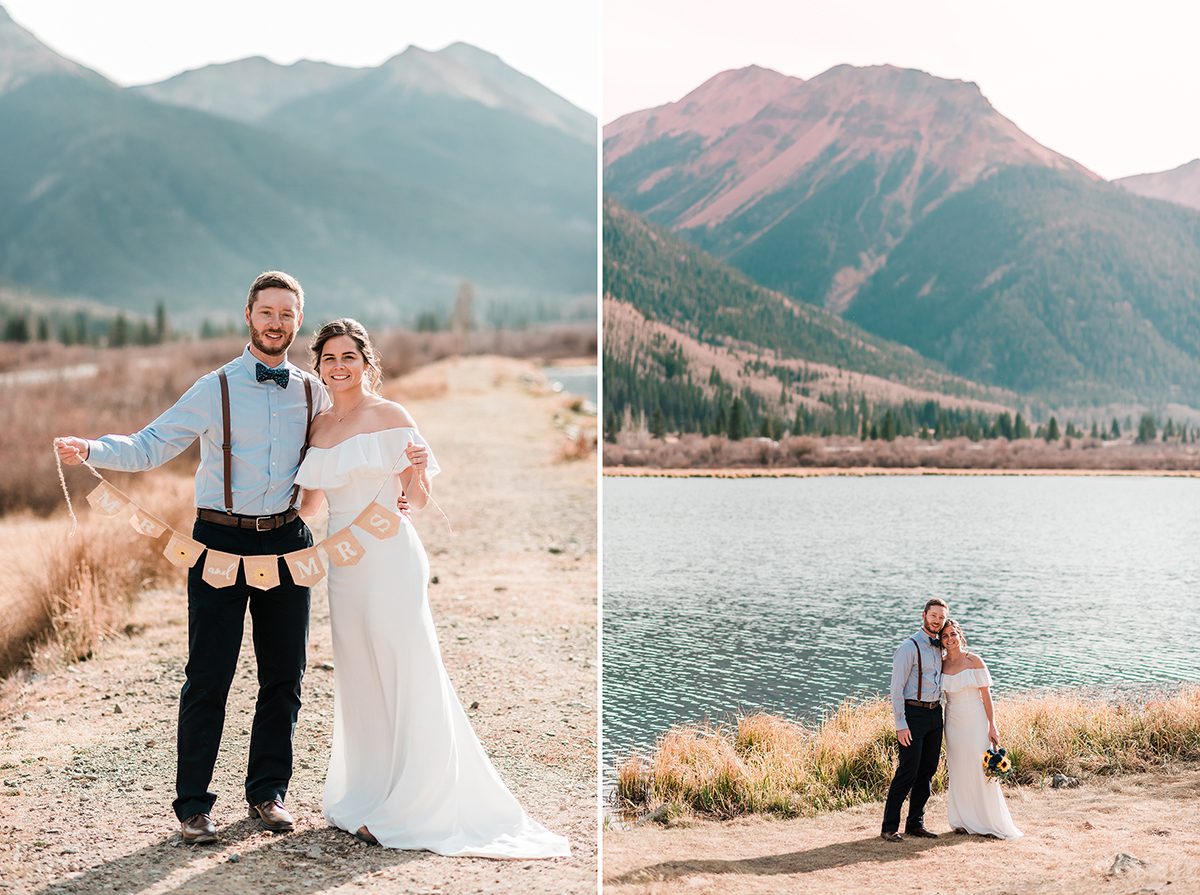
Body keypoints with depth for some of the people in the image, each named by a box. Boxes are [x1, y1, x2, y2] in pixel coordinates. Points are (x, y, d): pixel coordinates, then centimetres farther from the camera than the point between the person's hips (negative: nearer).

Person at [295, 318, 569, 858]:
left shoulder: (391, 417, -3)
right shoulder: (318, 426, 12)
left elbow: (418, 500, -3)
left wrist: (417, 470, -22)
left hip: (389, 557, -6)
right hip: (344, 562, 6)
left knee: (407, 677, -4)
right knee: (358, 679, 10)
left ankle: (412, 809, 4)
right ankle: (367, 798, 21)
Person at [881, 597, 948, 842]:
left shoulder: (939, 648, 13)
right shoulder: (909, 648, -10)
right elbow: (897, 688, -13)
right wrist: (901, 725, -18)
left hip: (935, 714, 8)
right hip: (913, 714, -8)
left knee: (928, 771, 9)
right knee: (908, 772, -9)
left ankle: (915, 823, 18)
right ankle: (890, 828, -4)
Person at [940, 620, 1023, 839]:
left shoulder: (974, 661, -6)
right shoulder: (941, 665, 4)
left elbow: (986, 696, -6)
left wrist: (992, 726, -10)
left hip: (975, 721, -4)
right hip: (953, 722, 4)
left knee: (981, 771, -2)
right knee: (958, 773, 8)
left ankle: (990, 823, 6)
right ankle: (964, 821, 16)